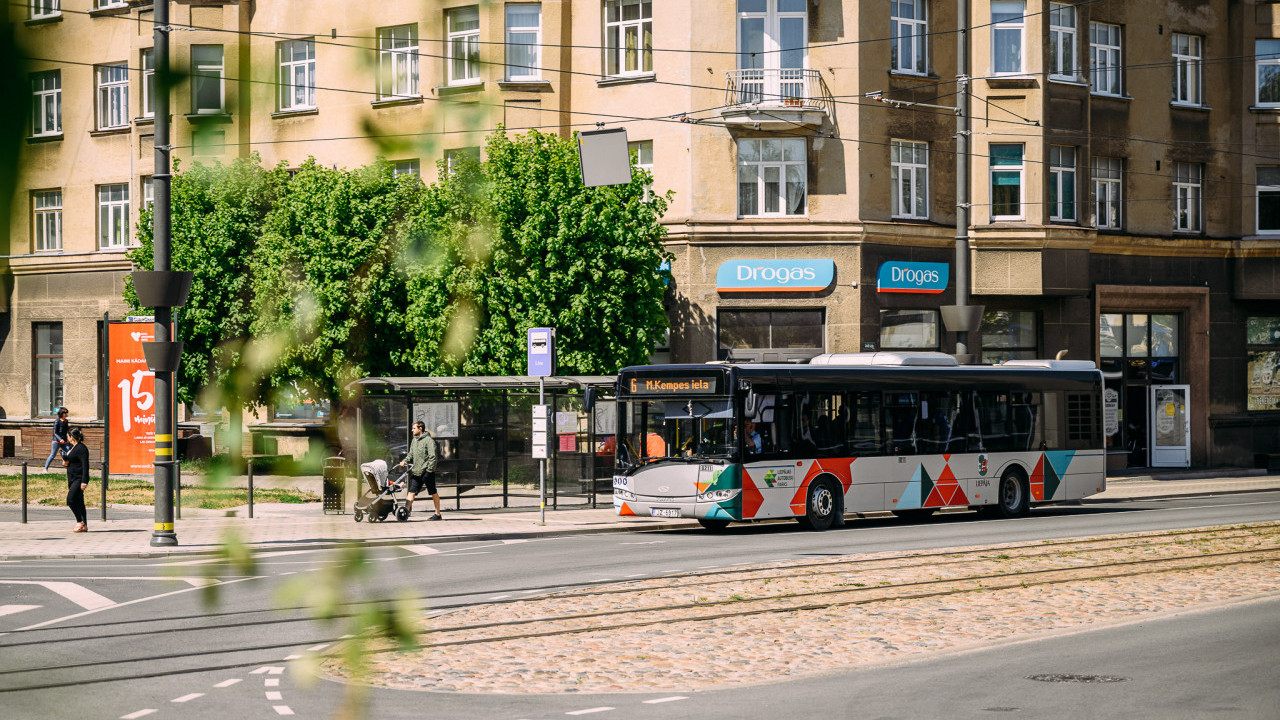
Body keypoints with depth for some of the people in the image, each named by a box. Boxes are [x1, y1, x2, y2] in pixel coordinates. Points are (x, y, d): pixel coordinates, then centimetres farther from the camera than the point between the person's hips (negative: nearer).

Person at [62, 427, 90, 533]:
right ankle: (84, 526, 12)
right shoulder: (73, 447, 17)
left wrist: (84, 481, -24)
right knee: (79, 503, 9)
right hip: (72, 479, 10)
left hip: (79, 479, -10)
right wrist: (65, 462, 5)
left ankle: (80, 522, -12)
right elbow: (69, 460, 31)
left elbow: (85, 465, -19)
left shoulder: (81, 448, -14)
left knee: (71, 499, -19)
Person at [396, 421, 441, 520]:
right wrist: (405, 461, 2)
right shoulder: (414, 440, 14)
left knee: (433, 493, 4)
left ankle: (438, 514, 11)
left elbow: (433, 456, -14)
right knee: (411, 492, -1)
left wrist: (429, 469, -18)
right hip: (416, 471, 7)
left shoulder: (428, 440, -11)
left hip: (427, 472, -7)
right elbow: (411, 454, 20)